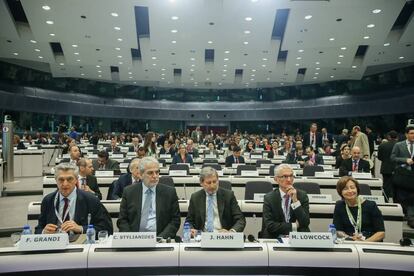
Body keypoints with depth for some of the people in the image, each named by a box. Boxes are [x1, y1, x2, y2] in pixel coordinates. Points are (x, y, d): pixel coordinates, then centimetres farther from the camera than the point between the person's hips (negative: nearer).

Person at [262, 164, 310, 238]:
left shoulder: (302, 195, 2)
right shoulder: (269, 198, -2)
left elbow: (305, 223, -8)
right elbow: (269, 225, -10)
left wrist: (295, 200, -18)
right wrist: (294, 226, -9)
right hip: (275, 238, 0)